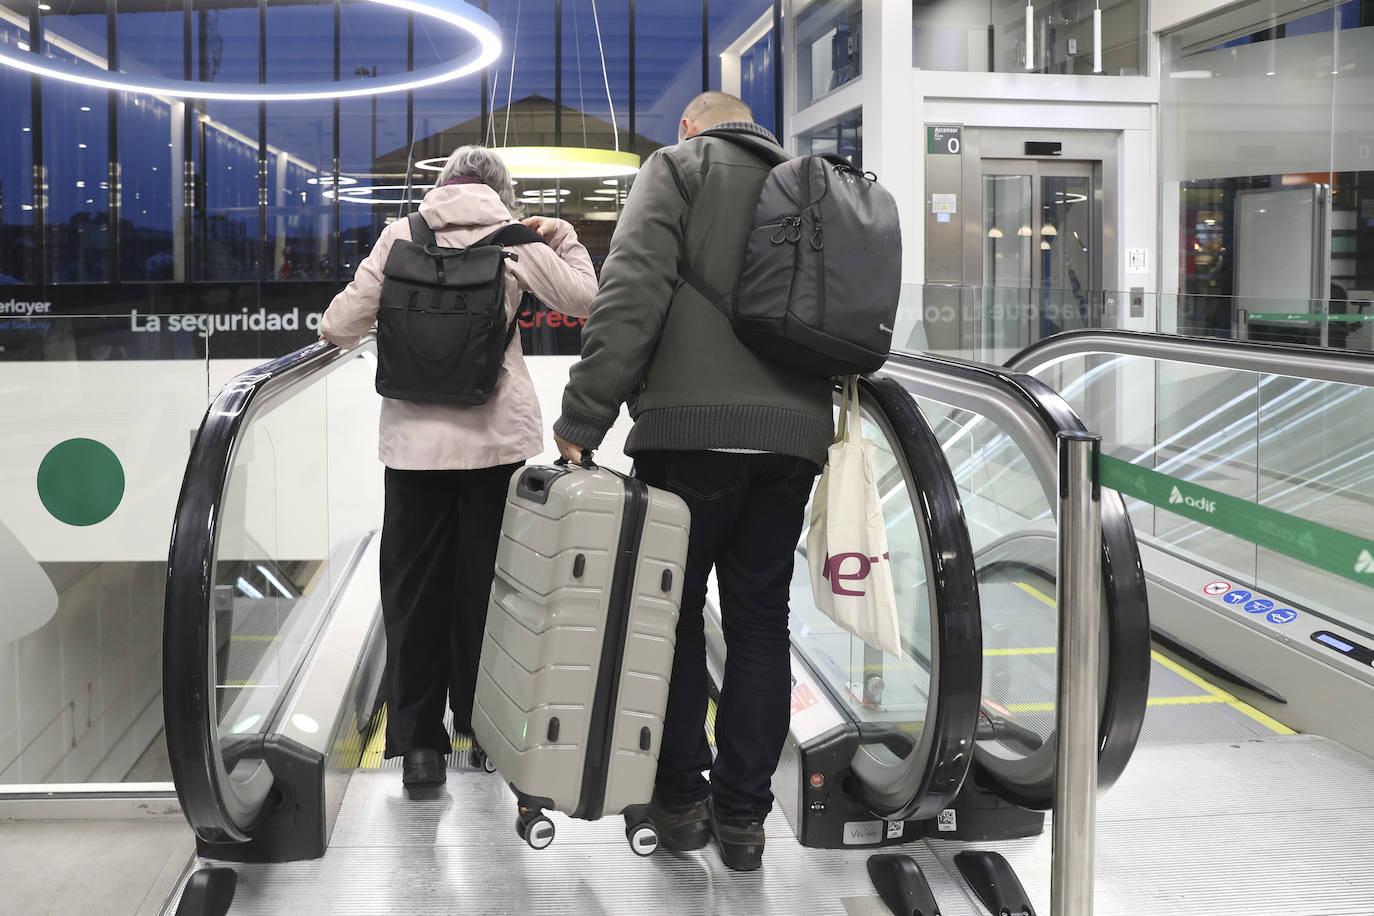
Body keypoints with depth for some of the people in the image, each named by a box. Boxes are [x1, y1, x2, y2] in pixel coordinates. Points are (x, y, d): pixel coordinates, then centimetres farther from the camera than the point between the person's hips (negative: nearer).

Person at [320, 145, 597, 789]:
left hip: (415, 437, 0)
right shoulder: (513, 239, 2)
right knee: (485, 585, 11)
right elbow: (583, 299, 4)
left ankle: (418, 743, 9)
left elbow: (340, 327, 0)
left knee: (414, 589, 8)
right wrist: (562, 237, 15)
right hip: (496, 434, 0)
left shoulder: (402, 235, 3)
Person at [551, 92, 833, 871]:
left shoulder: (676, 169, 4)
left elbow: (631, 295, -11)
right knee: (761, 619, 10)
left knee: (674, 609, 8)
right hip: (794, 433, 5)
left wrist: (583, 418, -12)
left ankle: (680, 798, 14)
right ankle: (741, 816, 14)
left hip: (694, 427, -5)